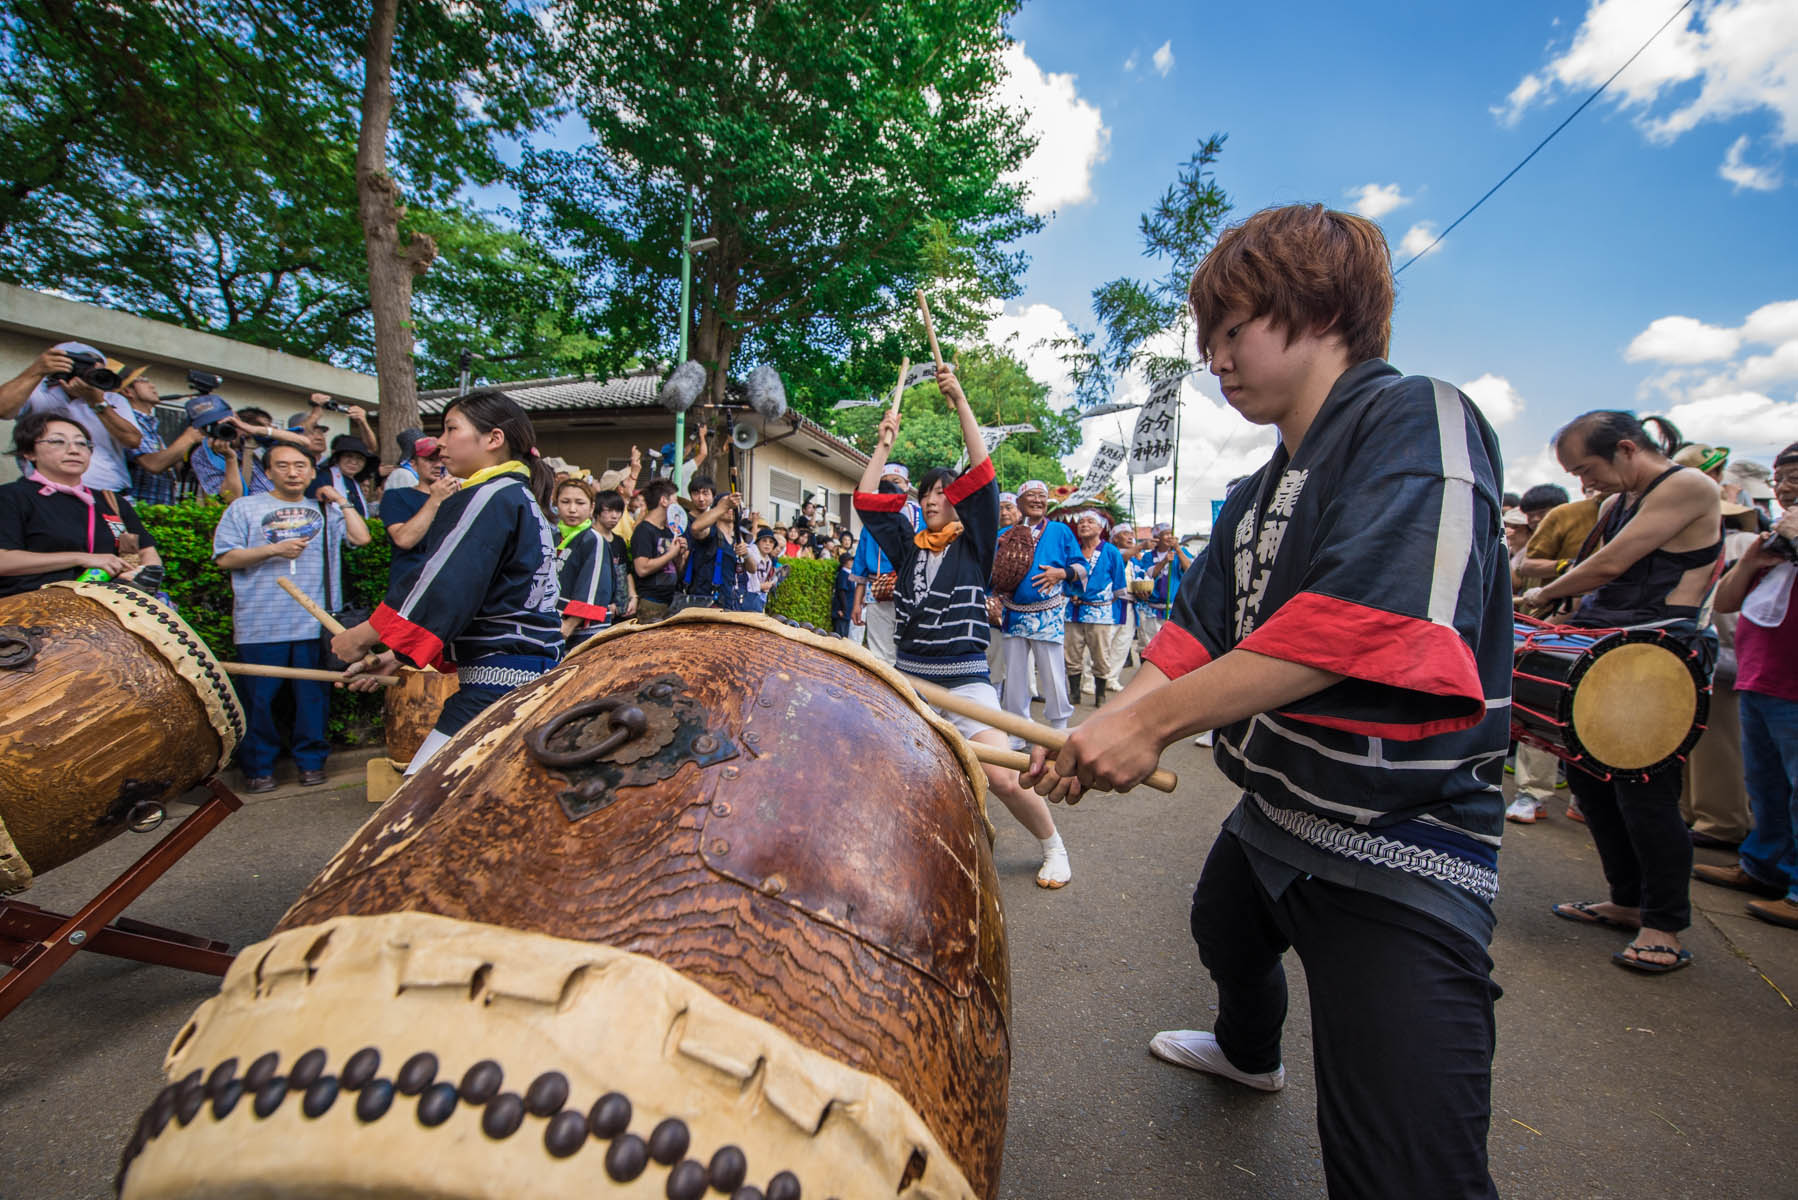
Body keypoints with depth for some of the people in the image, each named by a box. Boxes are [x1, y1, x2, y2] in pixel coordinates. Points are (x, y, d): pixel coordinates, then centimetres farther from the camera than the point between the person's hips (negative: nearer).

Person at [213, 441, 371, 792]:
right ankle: (258, 766, 16)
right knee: (259, 699, 3)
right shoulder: (244, 508, 11)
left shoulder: (326, 510, 16)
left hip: (315, 623, 1)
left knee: (314, 696, 4)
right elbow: (225, 558, 3)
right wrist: (274, 550, -9)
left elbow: (361, 537, 0)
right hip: (260, 627, -1)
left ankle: (311, 761, 16)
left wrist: (341, 500, 7)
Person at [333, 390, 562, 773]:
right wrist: (397, 657, 19)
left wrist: (363, 636, -3)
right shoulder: (522, 499, 19)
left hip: (500, 680, -10)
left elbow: (443, 587, -16)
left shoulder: (491, 498, -11)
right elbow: (468, 598, 21)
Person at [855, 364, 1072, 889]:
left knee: (1005, 780, -13)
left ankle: (1054, 848, 15)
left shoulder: (974, 545, 0)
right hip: (907, 678, 4)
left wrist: (960, 403, -13)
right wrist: (885, 443, 7)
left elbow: (982, 478, -11)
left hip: (964, 681, -4)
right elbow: (867, 499, 8)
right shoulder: (908, 546, 10)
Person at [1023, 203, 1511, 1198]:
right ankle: (1248, 1051, 68)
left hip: (1401, 846, -9)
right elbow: (1198, 634, 4)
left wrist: (1153, 719, -32)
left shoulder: (1419, 420, -17)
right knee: (1224, 932, 35)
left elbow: (1370, 621, -32)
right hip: (1274, 811, 10)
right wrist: (1101, 727, -12)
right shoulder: (1256, 497, 10)